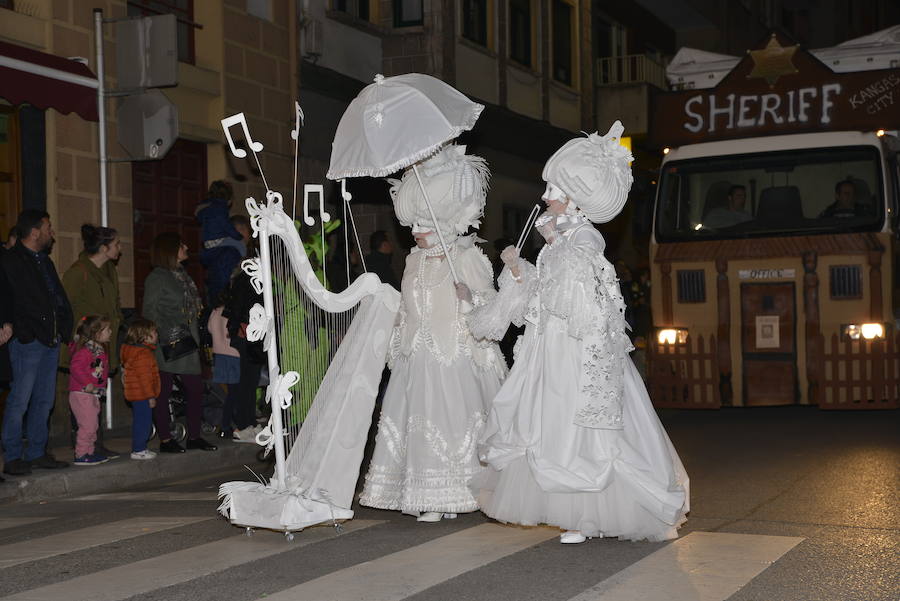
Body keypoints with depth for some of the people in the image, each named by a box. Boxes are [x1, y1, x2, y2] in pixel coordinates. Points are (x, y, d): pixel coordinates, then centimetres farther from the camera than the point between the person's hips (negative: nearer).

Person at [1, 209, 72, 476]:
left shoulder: (45, 261, 19)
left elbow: (60, 300, 19)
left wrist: (64, 329, 7)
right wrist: (25, 333, -17)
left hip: (50, 341, 8)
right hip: (28, 343, -8)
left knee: (44, 400, 11)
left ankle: (37, 453, 18)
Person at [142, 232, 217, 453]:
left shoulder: (182, 274, 17)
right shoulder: (157, 277, -7)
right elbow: (150, 312, -11)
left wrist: (197, 339, 14)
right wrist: (161, 340, -17)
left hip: (187, 343, 8)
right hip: (166, 345, -8)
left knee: (195, 388, 6)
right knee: (163, 391, 0)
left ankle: (194, 437, 16)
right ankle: (165, 440, 6)